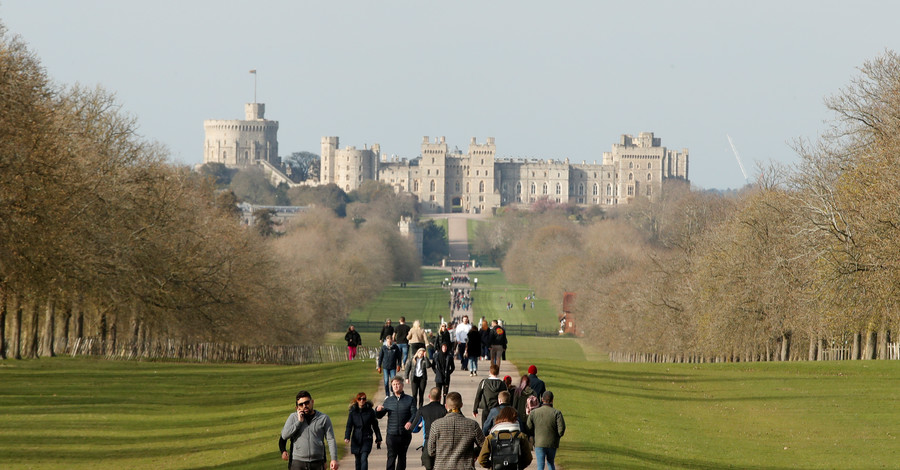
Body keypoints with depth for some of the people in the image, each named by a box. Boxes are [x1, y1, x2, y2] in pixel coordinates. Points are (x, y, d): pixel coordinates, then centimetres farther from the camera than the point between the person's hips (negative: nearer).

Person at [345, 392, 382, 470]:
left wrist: (378, 438, 9)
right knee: (358, 460, 11)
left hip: (367, 439, -2)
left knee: (364, 459, -16)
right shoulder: (353, 412, 1)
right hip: (356, 439, 2)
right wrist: (347, 437, -17)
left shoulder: (370, 411, -1)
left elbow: (375, 426, 6)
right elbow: (349, 426, -2)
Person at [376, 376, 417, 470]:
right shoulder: (388, 400, 10)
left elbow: (414, 414, -4)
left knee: (402, 457, 10)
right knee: (391, 457, -9)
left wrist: (410, 422, -26)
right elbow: (379, 416, 15)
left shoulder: (410, 400, 5)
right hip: (392, 434, 0)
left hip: (405, 434, 0)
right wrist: (378, 410, -9)